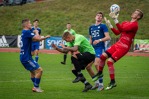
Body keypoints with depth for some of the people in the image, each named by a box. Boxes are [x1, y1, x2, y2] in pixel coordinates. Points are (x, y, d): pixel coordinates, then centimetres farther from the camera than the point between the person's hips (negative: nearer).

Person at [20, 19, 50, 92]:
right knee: (39, 70, -9)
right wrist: (36, 32, -1)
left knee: (32, 71, 23)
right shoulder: (27, 32, -17)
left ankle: (35, 87, 28)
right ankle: (36, 87, -2)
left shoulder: (24, 32, 14)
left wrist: (45, 37, 20)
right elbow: (37, 38, -22)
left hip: (24, 57, 11)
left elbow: (34, 39, 24)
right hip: (26, 58, -11)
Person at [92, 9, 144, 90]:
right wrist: (109, 25, 4)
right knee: (103, 56, 2)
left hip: (124, 47, -8)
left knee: (110, 61, -17)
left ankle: (113, 82, -4)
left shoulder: (134, 25, -13)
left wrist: (115, 19, -29)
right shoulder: (125, 23, 14)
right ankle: (100, 73, 25)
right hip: (118, 44, 8)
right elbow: (117, 32, 13)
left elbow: (122, 29, -25)